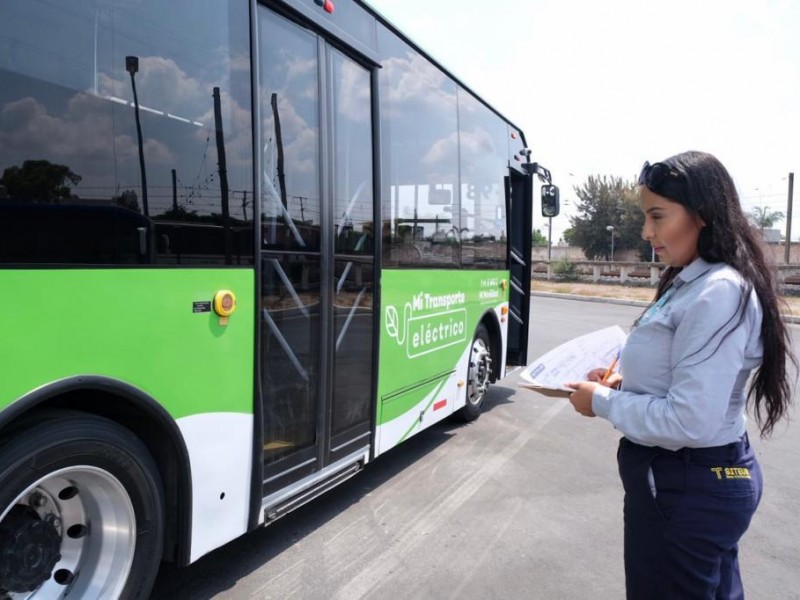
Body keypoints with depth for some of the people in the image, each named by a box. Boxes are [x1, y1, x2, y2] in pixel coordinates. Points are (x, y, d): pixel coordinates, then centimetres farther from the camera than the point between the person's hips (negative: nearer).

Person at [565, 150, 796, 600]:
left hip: (690, 485, -9)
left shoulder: (719, 292, -24)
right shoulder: (690, 282, 7)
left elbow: (690, 421, -28)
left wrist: (602, 402, -17)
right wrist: (624, 383, 2)